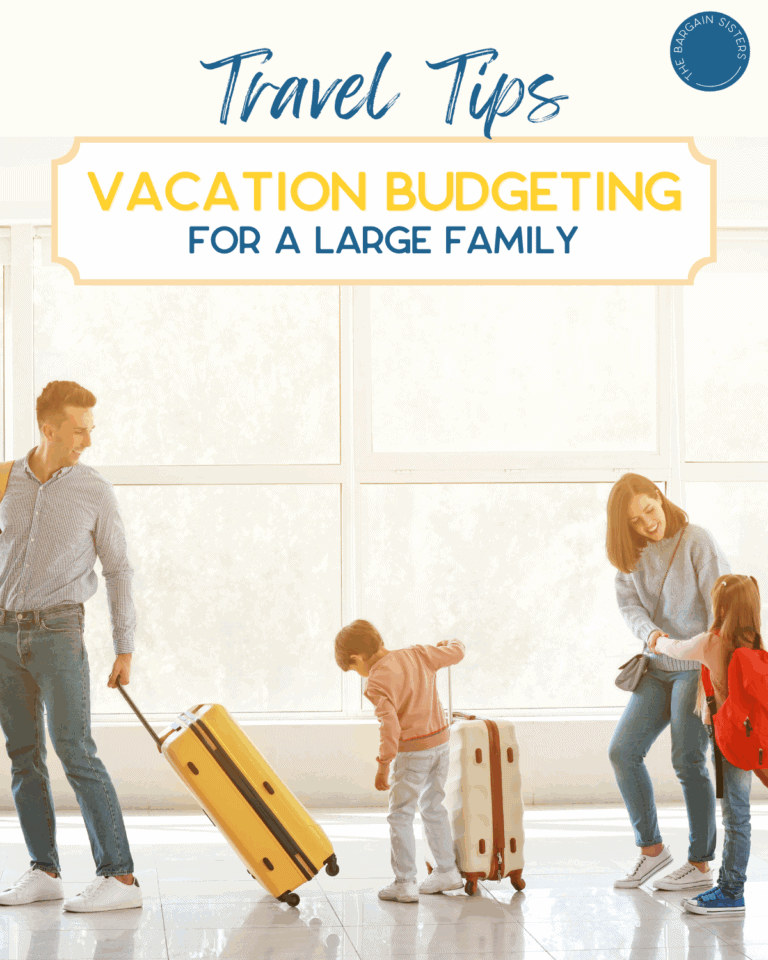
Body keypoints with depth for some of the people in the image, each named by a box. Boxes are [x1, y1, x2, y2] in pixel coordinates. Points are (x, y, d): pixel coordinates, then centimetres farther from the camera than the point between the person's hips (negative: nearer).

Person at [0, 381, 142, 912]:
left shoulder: (95, 491, -3)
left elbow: (119, 572, 1)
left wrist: (125, 649, -1)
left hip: (58, 632, -4)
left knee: (75, 750, -12)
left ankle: (119, 875, -14)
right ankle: (44, 872, 14)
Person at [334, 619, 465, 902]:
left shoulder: (377, 680, -18)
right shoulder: (417, 655, 2)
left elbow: (389, 723, -26)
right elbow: (456, 653, 14)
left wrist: (383, 764, -20)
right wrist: (450, 643, 37)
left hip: (413, 751, -8)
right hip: (440, 741, 8)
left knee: (400, 816, 2)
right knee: (433, 808, 21)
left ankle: (404, 884, 1)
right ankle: (447, 871, 29)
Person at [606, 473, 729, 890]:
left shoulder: (696, 541, -10)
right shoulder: (631, 554, 6)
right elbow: (630, 605, -2)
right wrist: (649, 633, -24)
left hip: (697, 666, -6)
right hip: (658, 668, 6)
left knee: (688, 761, -6)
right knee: (622, 750, -2)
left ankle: (700, 864, 5)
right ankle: (651, 847, 11)